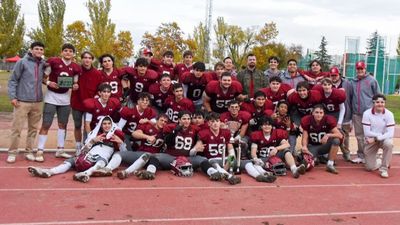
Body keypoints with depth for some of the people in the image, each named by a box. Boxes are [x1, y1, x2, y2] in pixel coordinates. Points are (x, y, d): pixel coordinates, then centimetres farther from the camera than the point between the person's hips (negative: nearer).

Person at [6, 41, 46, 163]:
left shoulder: (43, 64, 7)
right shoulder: (22, 62, -4)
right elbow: (13, 80, -3)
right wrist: (12, 96, -9)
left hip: (37, 102, 4)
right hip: (22, 101, -4)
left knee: (33, 128, 9)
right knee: (17, 128, -1)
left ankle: (29, 151, 19)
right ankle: (12, 152, 8)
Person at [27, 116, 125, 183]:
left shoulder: (116, 136, 16)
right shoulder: (94, 134, 23)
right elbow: (84, 150, 16)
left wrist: (120, 142, -8)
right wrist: (93, 140, 0)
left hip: (103, 158, -4)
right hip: (89, 157, 4)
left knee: (101, 161, -39)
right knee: (71, 161, -18)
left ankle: (86, 173, -68)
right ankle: (48, 172, -40)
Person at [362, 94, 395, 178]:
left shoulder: (389, 114, -13)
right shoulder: (367, 113, -14)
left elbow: (390, 133, -19)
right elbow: (367, 133, -16)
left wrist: (376, 138, -27)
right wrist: (381, 134, -19)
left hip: (384, 139, 0)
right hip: (371, 141, 0)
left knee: (389, 143, -37)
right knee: (370, 167, -6)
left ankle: (384, 168, -18)